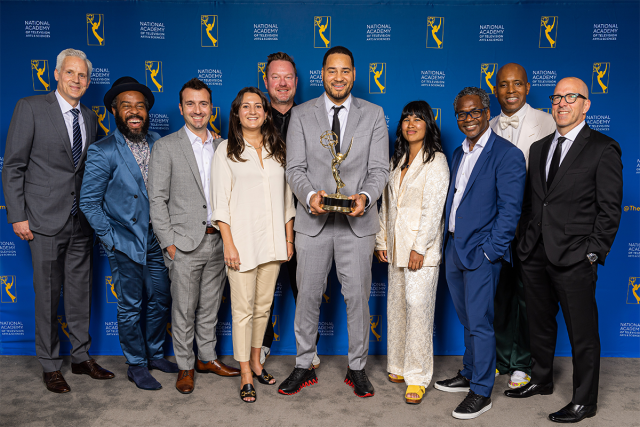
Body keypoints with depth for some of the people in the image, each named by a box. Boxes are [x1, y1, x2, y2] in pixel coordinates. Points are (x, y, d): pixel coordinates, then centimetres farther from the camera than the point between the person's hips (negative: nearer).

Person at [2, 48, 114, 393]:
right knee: (47, 294, 5)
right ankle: (50, 366, 20)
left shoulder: (89, 117, 11)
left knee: (80, 291, 13)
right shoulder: (31, 108, -4)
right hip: (46, 220, -5)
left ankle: (81, 357, 27)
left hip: (82, 221, 5)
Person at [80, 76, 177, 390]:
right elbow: (89, 202, -8)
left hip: (156, 238, 5)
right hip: (126, 243, -4)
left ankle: (154, 354, 34)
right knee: (130, 306, 6)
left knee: (160, 300, 13)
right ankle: (136, 366, 23)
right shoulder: (102, 152, -11)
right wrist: (111, 239, -11)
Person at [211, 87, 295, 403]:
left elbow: (287, 197, 12)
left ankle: (256, 361, 30)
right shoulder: (226, 151, 0)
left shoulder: (278, 149, 10)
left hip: (273, 241, 4)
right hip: (242, 240, -4)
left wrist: (289, 239, 9)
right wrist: (229, 245, -11)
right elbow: (220, 202, -4)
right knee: (243, 308, 1)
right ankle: (246, 375, 14)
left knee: (264, 305, 13)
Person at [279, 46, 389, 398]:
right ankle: (304, 366, 26)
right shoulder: (301, 115, 5)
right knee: (307, 296, 9)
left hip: (358, 223, 0)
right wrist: (309, 195, -20)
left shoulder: (373, 115, 5)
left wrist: (365, 196, -20)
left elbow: (379, 169, 0)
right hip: (313, 222, 0)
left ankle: (357, 368, 25)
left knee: (357, 296, 7)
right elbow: (294, 168, 0)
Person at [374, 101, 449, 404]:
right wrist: (381, 241, 12)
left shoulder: (436, 161, -6)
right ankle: (398, 366, 24)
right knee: (396, 305, 11)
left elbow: (433, 209, -12)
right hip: (396, 246, 7)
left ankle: (417, 377, 3)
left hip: (421, 248, -7)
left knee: (417, 305, -7)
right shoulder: (396, 161, 15)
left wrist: (419, 248, -17)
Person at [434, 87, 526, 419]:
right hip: (453, 250, 7)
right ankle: (468, 375, 34)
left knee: (480, 323, 0)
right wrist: (447, 242, 11)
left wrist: (490, 250, -16)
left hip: (481, 254, -7)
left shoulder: (507, 155, -10)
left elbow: (510, 210, -14)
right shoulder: (459, 153, 14)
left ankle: (481, 392, 13)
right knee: (467, 320, 19)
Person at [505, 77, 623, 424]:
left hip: (574, 258, -6)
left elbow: (610, 208, -6)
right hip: (536, 254, 6)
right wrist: (526, 242, 10)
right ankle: (541, 380, 38)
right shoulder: (539, 148, 14)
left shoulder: (603, 149, -4)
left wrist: (594, 253, -11)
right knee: (540, 325, 19)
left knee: (582, 333, 5)